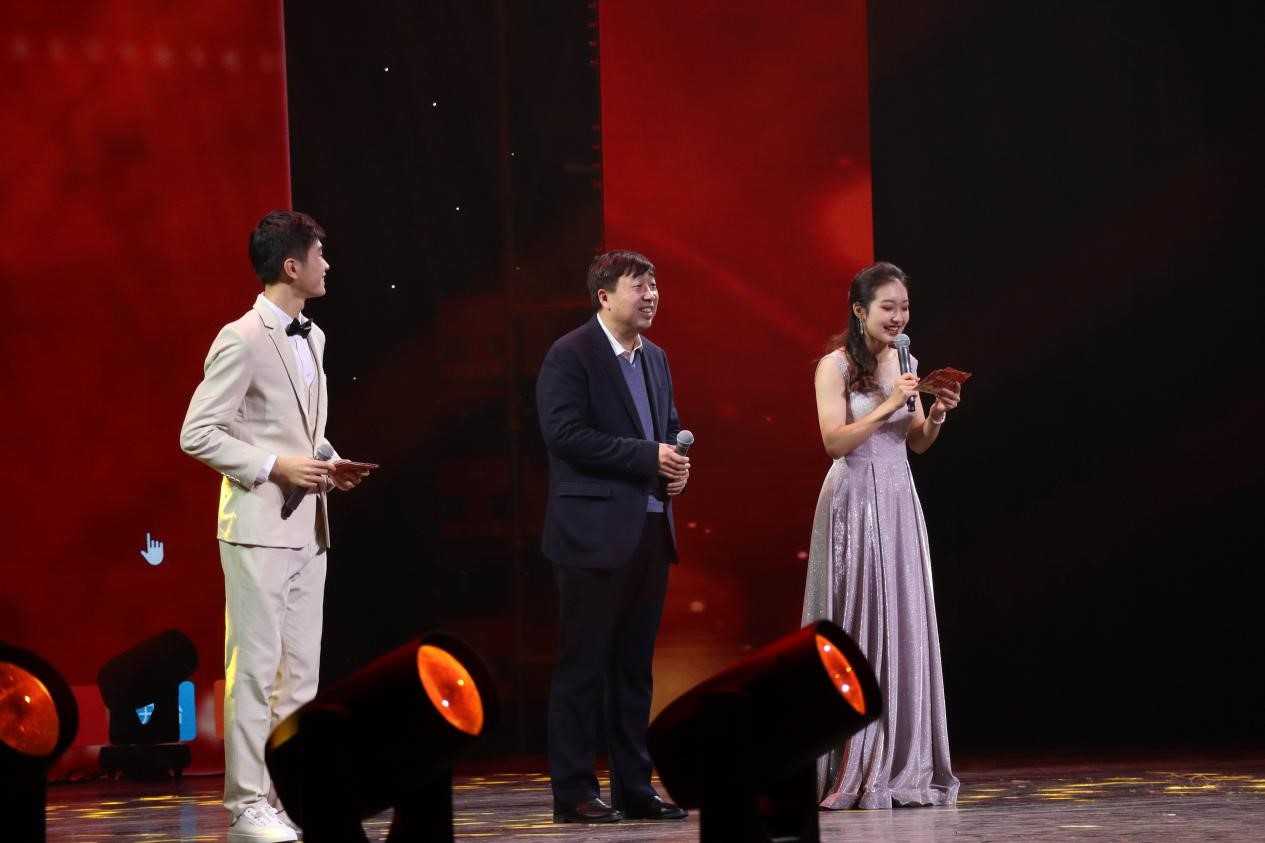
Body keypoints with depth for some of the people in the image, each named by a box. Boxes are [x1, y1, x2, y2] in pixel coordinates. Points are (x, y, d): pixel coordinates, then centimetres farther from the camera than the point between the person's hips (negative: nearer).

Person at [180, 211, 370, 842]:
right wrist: (275, 467, -17)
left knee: (302, 670, 9)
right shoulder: (242, 340, -11)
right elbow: (197, 434, -13)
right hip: (259, 524, -8)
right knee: (255, 669, -5)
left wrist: (326, 465, 7)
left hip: (307, 524, 8)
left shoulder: (312, 338, 15)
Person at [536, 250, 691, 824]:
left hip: (650, 531, 7)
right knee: (584, 667, -3)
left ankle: (633, 787, 16)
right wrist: (648, 456, -19)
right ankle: (573, 793, 1)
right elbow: (566, 433, -18)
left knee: (634, 668, 11)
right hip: (594, 533, -7)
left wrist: (677, 464, 2)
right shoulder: (569, 356, -8)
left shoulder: (655, 359, 16)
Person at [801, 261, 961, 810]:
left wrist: (937, 415, -2)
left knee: (905, 628, 4)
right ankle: (852, 773, -1)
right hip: (855, 502, -6)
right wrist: (889, 404, -19)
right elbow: (835, 440, -15)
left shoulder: (905, 363, 12)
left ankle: (902, 767, 8)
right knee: (858, 627, -5)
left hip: (899, 502, 6)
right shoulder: (835, 366, -6)